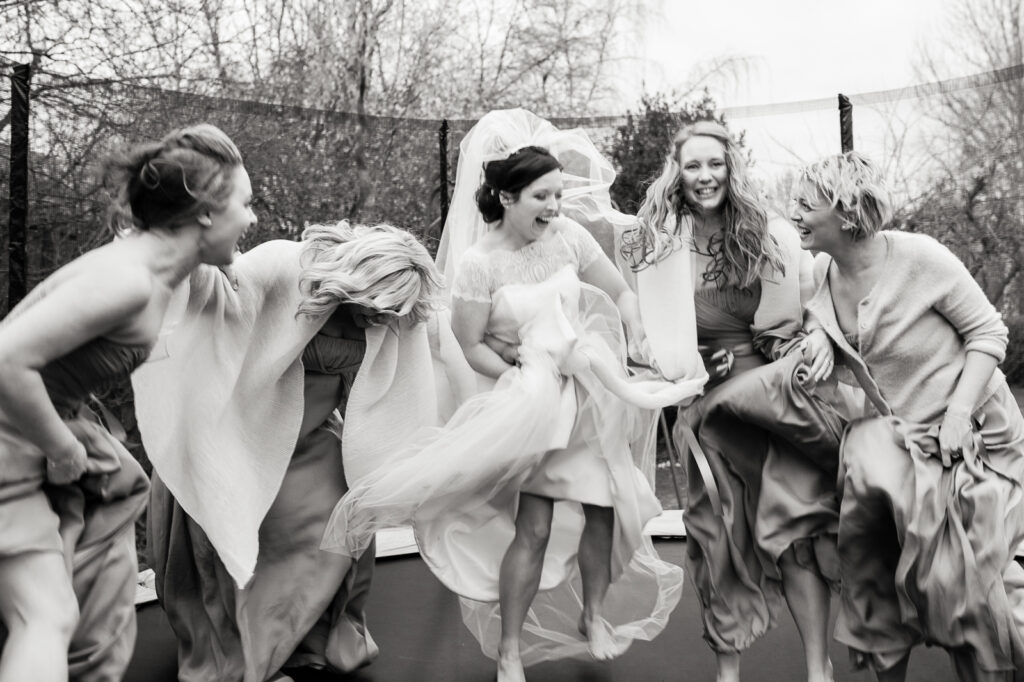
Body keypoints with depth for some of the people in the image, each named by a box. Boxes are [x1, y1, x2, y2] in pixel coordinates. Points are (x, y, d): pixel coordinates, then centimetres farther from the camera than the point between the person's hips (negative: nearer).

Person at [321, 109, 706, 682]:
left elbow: (621, 294, 6)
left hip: (590, 399, 4)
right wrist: (526, 377, -16)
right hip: (526, 400, -4)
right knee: (535, 525, -12)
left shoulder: (569, 236, -5)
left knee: (603, 511, 6)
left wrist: (640, 348, -5)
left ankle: (592, 616, 34)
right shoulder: (479, 262, -15)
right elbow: (472, 346, -9)